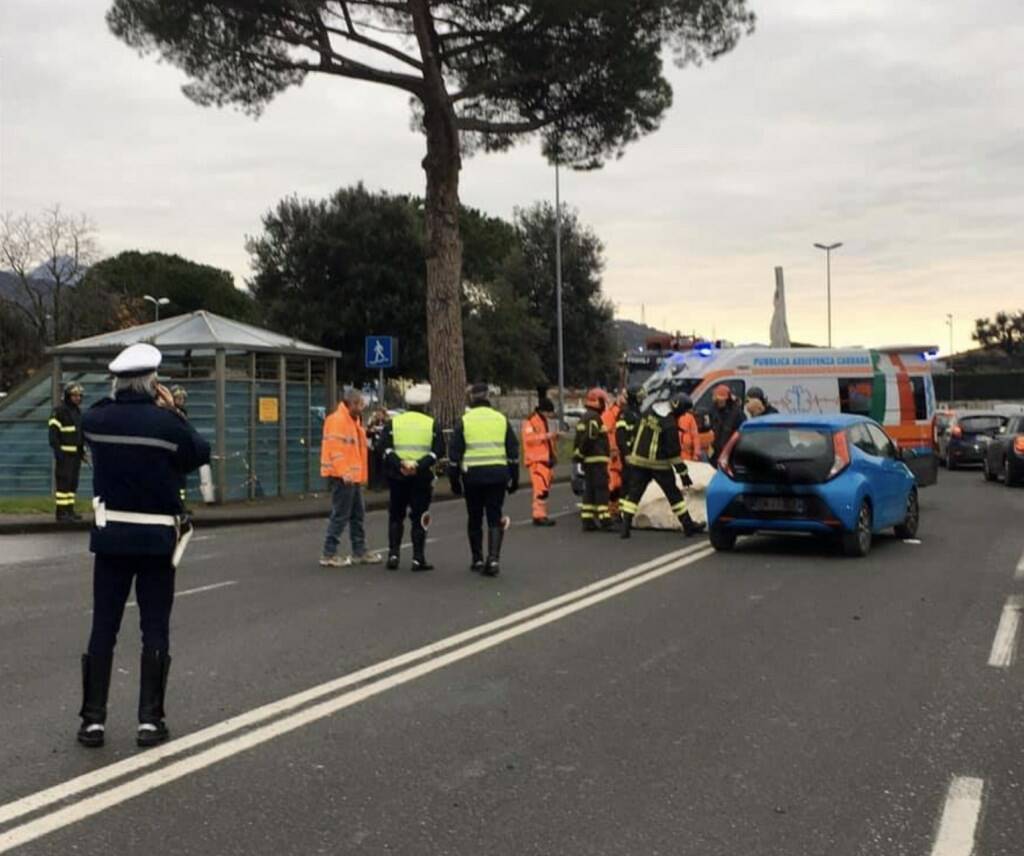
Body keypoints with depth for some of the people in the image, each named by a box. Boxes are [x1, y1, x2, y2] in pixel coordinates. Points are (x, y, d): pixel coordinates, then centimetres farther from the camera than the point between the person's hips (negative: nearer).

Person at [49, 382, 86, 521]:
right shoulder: (59, 411, -11)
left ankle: (69, 510, 12)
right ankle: (61, 512, -7)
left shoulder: (77, 410, 15)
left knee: (73, 482, 8)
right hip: (64, 453, -8)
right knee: (64, 482, -9)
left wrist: (82, 451, 16)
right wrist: (57, 451, -23)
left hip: (76, 453, 8)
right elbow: (53, 432, -16)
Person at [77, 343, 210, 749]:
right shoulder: (166, 422, -12)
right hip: (156, 538, -2)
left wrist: (118, 399, 12)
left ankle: (93, 719, 12)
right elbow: (201, 454, 4)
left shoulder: (95, 419, -4)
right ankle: (150, 720, 7)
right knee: (155, 629, 5)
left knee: (103, 627, 9)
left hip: (110, 535, 2)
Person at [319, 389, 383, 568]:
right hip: (342, 477, -10)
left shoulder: (354, 421, 19)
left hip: (353, 477, 10)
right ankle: (329, 554, -3)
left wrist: (360, 474, 17)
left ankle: (359, 552, 22)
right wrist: (344, 472, -28)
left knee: (358, 515, 14)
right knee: (340, 515, -8)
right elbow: (335, 449, -22)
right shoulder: (337, 420, -13)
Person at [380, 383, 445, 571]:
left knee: (396, 517, 13)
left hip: (397, 476, 1)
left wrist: (398, 464, -18)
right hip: (422, 476, -1)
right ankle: (418, 559, 2)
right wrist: (420, 464, -18)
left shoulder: (393, 422, 5)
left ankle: (393, 555, 8)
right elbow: (438, 450, -11)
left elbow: (385, 447, -9)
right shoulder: (432, 425, 1)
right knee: (419, 518, 4)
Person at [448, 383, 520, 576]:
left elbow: (454, 454, 0)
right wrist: (514, 478, 14)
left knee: (475, 519, 11)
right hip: (498, 474, 1)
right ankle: (493, 559, -8)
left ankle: (477, 560, 18)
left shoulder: (464, 421, 1)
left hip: (473, 475, -1)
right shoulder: (501, 419, 7)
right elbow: (513, 451, 9)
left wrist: (454, 480, 6)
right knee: (495, 518, 5)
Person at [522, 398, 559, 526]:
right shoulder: (529, 421, -8)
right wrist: (546, 436, -24)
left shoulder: (545, 420, 21)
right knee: (541, 487, -16)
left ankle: (542, 515, 15)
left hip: (547, 459, 9)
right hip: (537, 460, -9)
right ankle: (539, 516, -16)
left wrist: (553, 437, 12)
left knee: (545, 487, 9)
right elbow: (528, 438, -21)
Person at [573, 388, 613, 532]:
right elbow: (589, 438, -23)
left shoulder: (584, 418, 19)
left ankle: (587, 521, 10)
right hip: (596, 460, -10)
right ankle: (604, 521, -12)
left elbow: (578, 441, 19)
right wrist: (581, 455, -16)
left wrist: (577, 457, 17)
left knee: (589, 491, 10)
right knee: (602, 490, -10)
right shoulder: (594, 417, -13)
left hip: (587, 461, 10)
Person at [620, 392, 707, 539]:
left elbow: (636, 433, 13)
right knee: (674, 494, 6)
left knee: (634, 493, 5)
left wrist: (630, 452, 22)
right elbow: (673, 450, -17)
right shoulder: (670, 423, -17)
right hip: (658, 464, -5)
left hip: (639, 460, 5)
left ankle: (625, 527, -3)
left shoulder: (650, 411, 5)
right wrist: (683, 472, -12)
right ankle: (688, 526, 15)